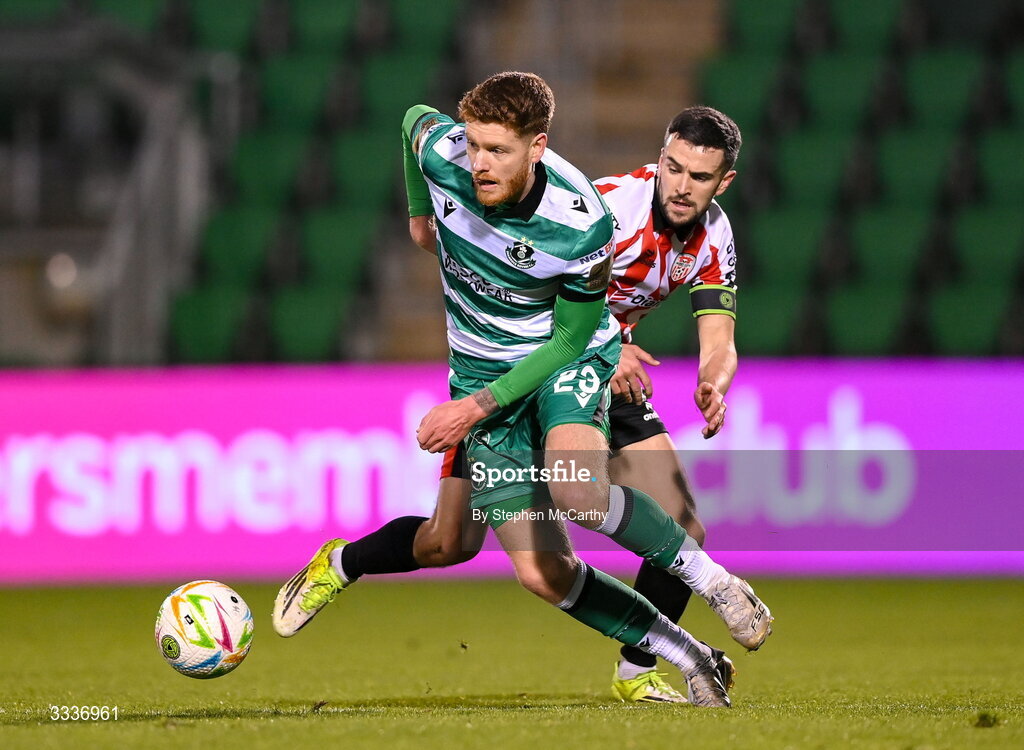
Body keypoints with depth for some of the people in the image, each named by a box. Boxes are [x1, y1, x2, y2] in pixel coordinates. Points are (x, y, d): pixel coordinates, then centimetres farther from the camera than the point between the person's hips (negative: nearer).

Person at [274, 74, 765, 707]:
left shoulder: (581, 223, -29)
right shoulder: (442, 153, -20)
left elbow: (571, 338, -17)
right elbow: (415, 118, 6)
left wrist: (477, 407, -21)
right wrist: (420, 212, 20)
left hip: (569, 357, -4)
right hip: (481, 366, 4)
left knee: (577, 489, -37)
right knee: (545, 575, -7)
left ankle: (711, 577, -16)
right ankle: (689, 659, 7)